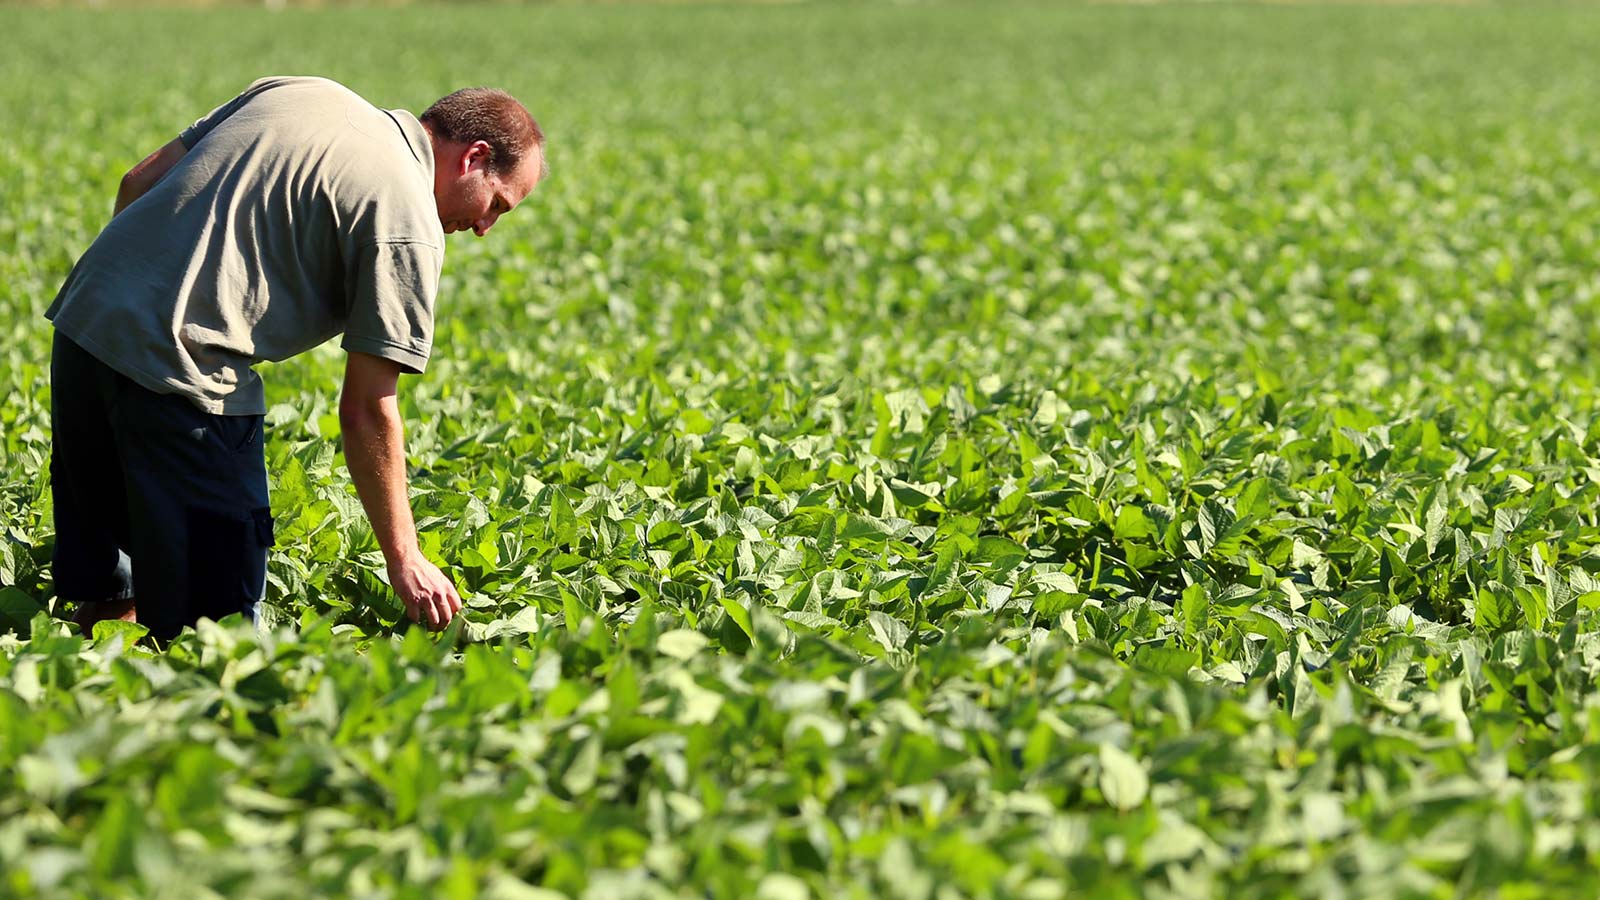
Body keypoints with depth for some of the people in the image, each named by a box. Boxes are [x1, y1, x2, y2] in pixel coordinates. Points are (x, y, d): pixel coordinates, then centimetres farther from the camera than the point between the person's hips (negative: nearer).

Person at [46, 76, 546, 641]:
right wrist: (404, 560, 0)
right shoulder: (409, 226, -5)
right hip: (178, 371, -9)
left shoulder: (298, 92, 17)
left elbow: (138, 182, 17)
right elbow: (366, 409, -7)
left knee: (104, 593, 25)